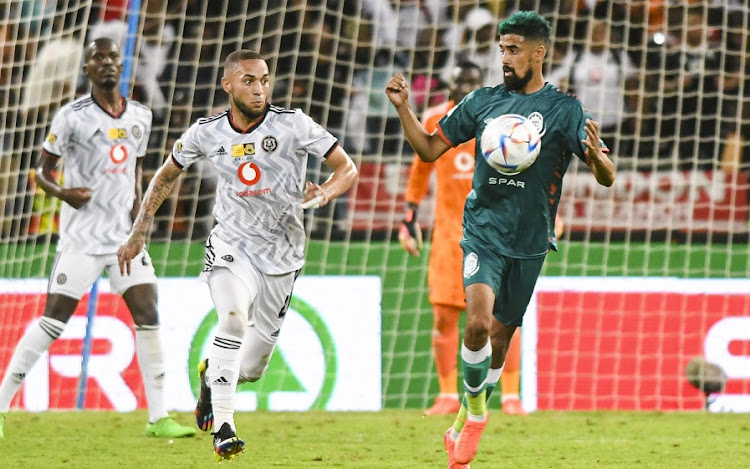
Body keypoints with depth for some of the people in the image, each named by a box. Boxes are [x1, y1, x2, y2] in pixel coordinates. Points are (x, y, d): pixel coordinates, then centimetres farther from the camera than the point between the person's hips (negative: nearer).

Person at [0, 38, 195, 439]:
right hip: (81, 237, -5)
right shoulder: (72, 117, -7)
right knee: (53, 321, -7)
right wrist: (62, 193, -22)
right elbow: (42, 170, -2)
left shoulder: (140, 116, 9)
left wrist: (138, 211, 9)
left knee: (148, 317, -3)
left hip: (125, 236, 5)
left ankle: (158, 417, 3)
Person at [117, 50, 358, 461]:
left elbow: (347, 168, -9)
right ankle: (222, 425, -27)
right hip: (231, 248, -1)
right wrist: (138, 233, 11)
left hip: (281, 255, 1)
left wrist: (325, 193, -30)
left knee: (251, 369, 5)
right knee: (234, 317, -32)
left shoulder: (292, 125, -11)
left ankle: (212, 374, 42)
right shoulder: (207, 133, -5)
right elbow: (167, 175, 12)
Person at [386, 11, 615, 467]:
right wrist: (403, 107, -3)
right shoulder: (482, 101, 5)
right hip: (483, 229, 0)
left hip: (529, 241, 0)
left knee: (500, 336, 10)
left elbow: (607, 177, -7)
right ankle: (475, 407, -1)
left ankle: (463, 425, 29)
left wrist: (596, 154, -30)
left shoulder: (565, 109, -3)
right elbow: (430, 148, 12)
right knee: (478, 322, -23)